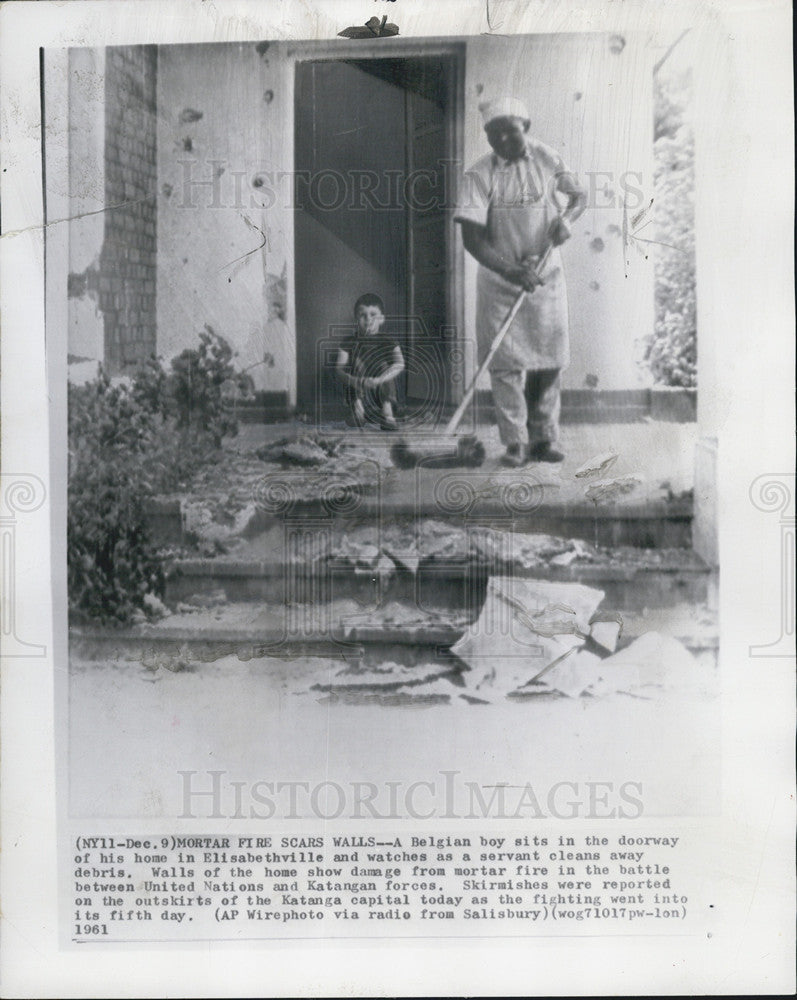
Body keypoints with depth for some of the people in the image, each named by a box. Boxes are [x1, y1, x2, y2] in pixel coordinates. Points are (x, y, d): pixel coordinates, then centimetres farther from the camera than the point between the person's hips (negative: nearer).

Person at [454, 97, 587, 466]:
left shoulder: (547, 160, 0)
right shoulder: (479, 175, -9)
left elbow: (579, 196, 14)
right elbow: (471, 238, -16)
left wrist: (566, 217, -9)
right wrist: (511, 272, -27)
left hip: (546, 274, 2)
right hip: (498, 277, -2)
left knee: (548, 359, 4)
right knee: (505, 362, -4)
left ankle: (543, 439, 15)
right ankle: (515, 444, 4)